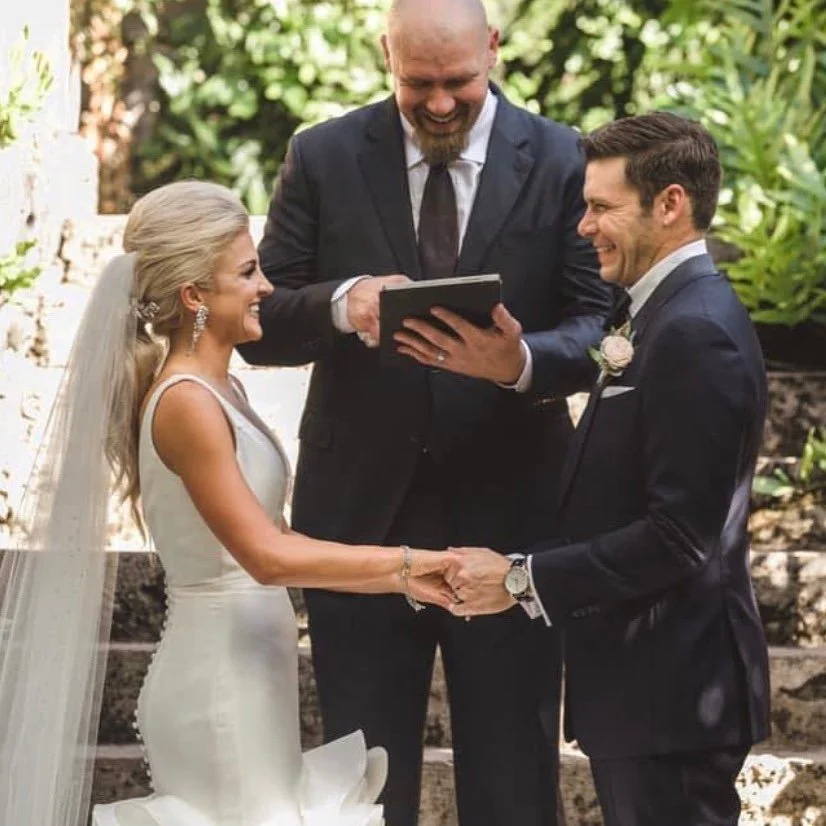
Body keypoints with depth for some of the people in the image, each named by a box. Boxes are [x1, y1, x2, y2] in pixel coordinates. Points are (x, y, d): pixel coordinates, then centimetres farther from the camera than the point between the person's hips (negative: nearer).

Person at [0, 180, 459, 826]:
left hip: (249, 668, 9)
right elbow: (267, 556, -22)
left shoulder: (220, 391, 10)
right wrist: (405, 563, -18)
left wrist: (401, 578, 6)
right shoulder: (185, 403, -18)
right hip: (221, 675, -9)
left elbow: (275, 538, 12)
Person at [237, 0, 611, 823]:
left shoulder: (561, 163, -2)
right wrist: (340, 303, -24)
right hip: (360, 513, 1)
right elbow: (260, 324, -1)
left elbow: (600, 327, -6)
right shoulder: (323, 158, 0)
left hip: (506, 515, -1)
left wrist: (524, 362, -29)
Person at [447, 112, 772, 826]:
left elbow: (677, 537, -23)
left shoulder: (695, 334, -19)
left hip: (670, 688, -10)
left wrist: (523, 579, -18)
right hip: (652, 685, 10)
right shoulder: (676, 316, 13)